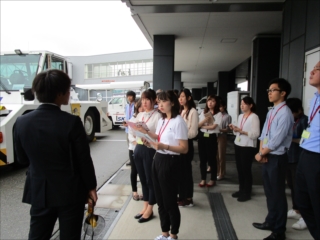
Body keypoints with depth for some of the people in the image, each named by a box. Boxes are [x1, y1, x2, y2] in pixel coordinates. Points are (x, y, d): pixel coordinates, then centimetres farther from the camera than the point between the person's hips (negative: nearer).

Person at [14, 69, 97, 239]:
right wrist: (91, 187, 2)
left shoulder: (22, 122, -6)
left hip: (39, 193, 4)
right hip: (71, 193, -3)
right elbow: (84, 160, -13)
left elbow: (22, 159, 5)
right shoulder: (72, 122, -19)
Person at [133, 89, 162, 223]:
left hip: (150, 150, -7)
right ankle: (145, 207, 28)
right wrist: (136, 147, 6)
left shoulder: (157, 115, -8)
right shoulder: (139, 115, 12)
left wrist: (146, 132, -26)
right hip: (138, 149, 7)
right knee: (143, 179, 15)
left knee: (150, 180, 5)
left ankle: (150, 210, 18)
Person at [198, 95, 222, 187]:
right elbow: (198, 125, 2)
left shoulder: (219, 114, -4)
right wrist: (205, 119, -14)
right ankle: (203, 179, 22)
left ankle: (213, 179, 22)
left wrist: (202, 126, -2)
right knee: (202, 159, 9)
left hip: (212, 137, -4)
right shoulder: (203, 112, 9)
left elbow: (213, 126, -13)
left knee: (212, 159, 6)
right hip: (202, 137, 4)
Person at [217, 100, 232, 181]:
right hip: (215, 136, 5)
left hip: (222, 137, -5)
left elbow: (227, 129, -9)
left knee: (221, 156, 3)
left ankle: (221, 173, 14)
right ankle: (217, 172, 24)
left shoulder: (227, 117, -6)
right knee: (215, 156, 11)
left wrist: (220, 129, -23)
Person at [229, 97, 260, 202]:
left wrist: (242, 131, -23)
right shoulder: (240, 116, 13)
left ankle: (247, 193, 14)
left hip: (248, 147, -7)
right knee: (239, 169, 11)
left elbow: (256, 134, -17)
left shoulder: (254, 117, -10)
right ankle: (241, 190, 25)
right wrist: (234, 129, -1)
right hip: (238, 145, 7)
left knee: (246, 169, 1)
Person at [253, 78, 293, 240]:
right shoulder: (271, 112, 11)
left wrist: (261, 154, -10)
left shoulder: (285, 113, -18)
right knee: (269, 192, 20)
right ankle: (271, 222, 38)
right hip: (267, 157, 9)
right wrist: (261, 152, -4)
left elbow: (276, 141, -21)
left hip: (277, 159, -9)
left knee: (278, 194, 5)